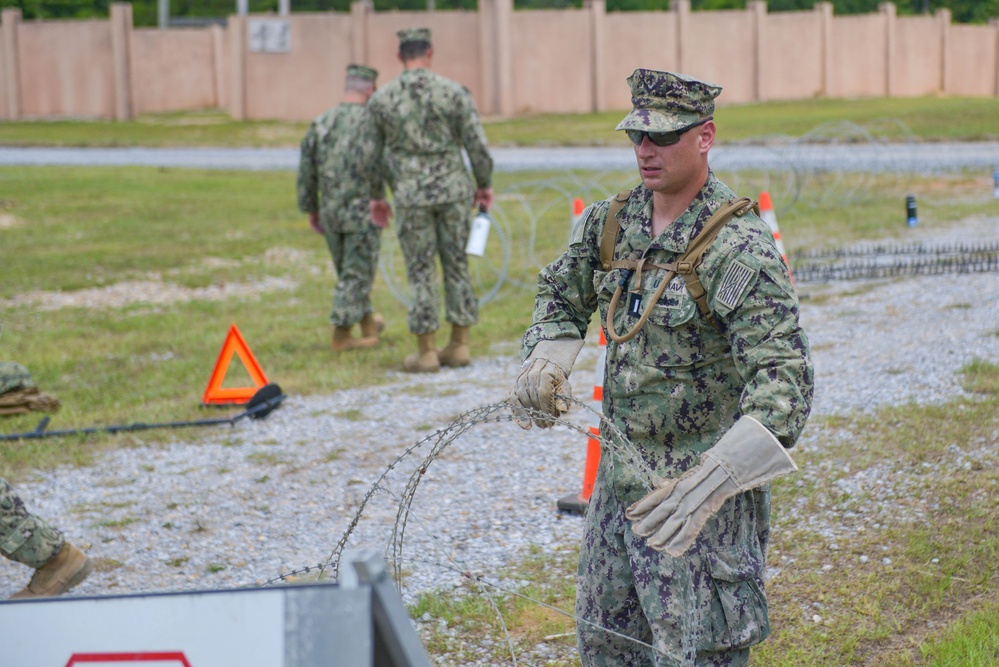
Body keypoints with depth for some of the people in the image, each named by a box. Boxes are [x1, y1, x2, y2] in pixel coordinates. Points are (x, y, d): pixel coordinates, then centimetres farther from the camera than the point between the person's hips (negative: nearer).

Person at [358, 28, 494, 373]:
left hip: (411, 194, -1)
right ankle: (459, 345, 13)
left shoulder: (381, 99, -1)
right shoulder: (454, 92, -4)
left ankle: (426, 352, 5)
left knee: (421, 271, 4)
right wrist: (485, 185, 10)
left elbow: (370, 155, 4)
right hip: (453, 189, 1)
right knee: (456, 265, 10)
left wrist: (374, 197, 17)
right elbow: (477, 145, -4)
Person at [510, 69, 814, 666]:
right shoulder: (611, 223, 3)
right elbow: (562, 293, 23)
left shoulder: (739, 247, -20)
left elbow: (785, 380, -29)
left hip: (703, 486, -7)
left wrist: (711, 481, -41)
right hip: (621, 476, 7)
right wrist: (546, 362, 2)